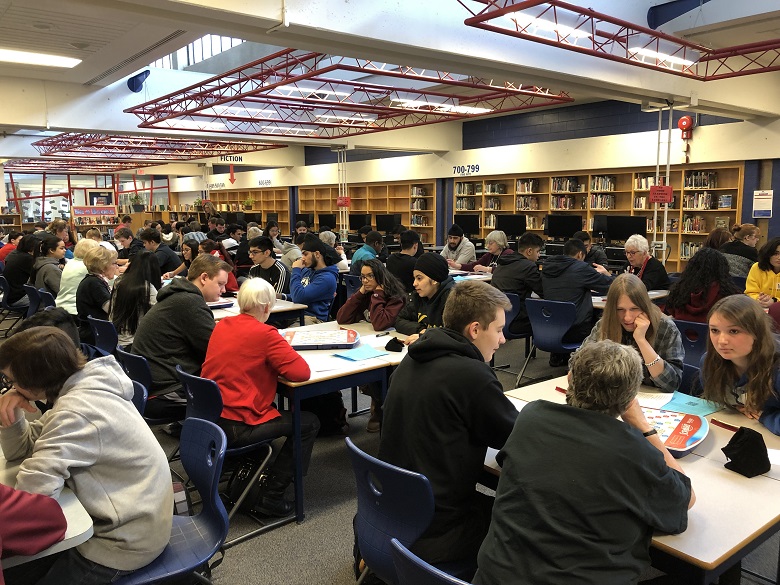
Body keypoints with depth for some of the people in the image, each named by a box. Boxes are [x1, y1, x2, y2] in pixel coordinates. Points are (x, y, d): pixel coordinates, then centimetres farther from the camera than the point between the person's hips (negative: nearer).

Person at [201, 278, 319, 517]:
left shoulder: (221, 326, 6)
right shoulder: (265, 334, -15)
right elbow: (302, 372, -18)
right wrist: (286, 352, 1)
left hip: (208, 418, 8)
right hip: (236, 428, -8)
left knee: (270, 407, 34)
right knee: (309, 423, 6)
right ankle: (270, 496, 8)